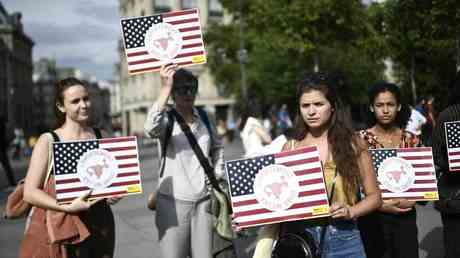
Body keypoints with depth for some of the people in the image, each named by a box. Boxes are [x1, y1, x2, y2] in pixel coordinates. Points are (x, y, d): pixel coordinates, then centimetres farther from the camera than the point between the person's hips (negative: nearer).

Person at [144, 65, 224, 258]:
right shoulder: (167, 119, -7)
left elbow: (217, 147, 25)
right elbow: (151, 129, -32)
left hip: (203, 201, 5)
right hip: (173, 201, -4)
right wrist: (165, 89, -35)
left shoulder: (204, 118, 8)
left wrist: (217, 174, 13)